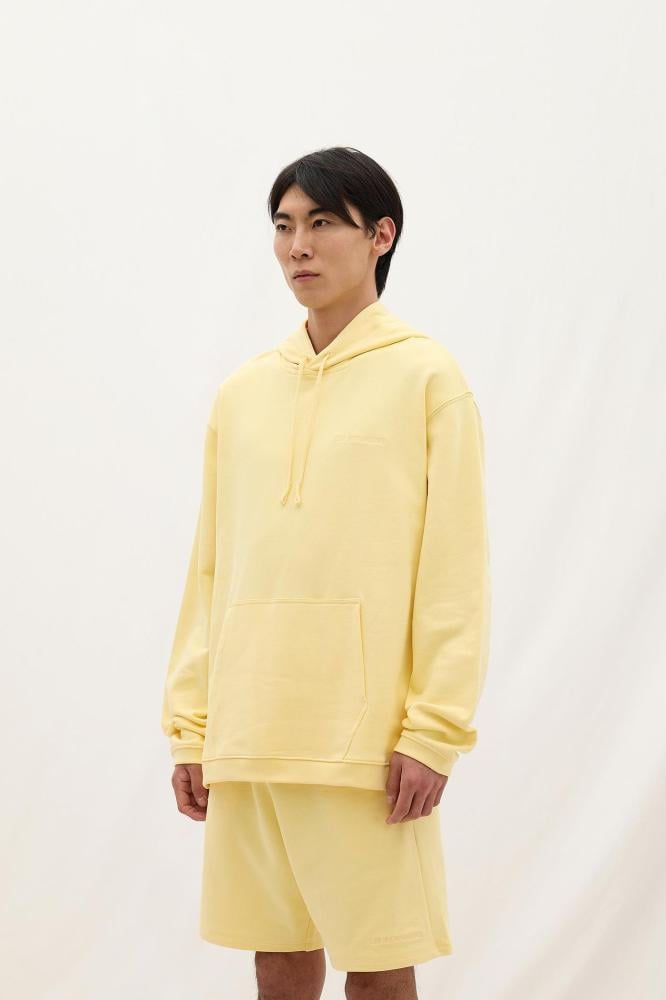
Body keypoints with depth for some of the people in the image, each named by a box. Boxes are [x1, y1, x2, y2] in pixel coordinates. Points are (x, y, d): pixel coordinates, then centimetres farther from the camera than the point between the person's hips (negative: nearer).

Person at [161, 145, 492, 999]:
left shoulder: (427, 377, -1)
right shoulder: (241, 393, 13)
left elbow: (455, 568, -5)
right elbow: (209, 569, 14)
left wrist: (435, 730, -10)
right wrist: (190, 725, 9)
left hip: (368, 734, -4)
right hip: (249, 732, 5)